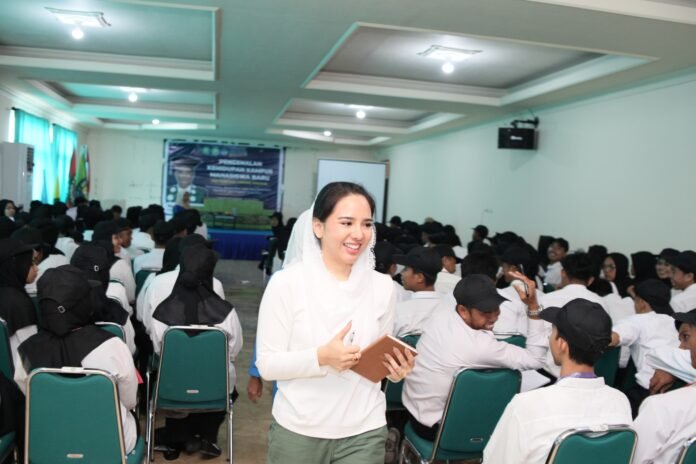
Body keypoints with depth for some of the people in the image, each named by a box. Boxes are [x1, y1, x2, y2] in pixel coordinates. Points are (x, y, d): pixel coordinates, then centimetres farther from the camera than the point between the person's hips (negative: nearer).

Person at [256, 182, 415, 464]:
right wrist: (321, 357, -25)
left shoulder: (382, 286, 0)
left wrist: (396, 369, -12)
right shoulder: (286, 283, -10)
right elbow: (267, 364, -10)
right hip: (298, 429, -2)